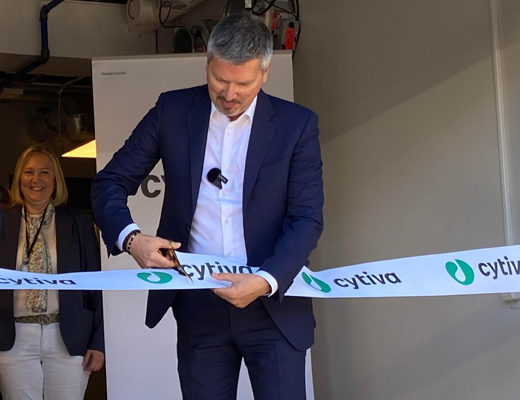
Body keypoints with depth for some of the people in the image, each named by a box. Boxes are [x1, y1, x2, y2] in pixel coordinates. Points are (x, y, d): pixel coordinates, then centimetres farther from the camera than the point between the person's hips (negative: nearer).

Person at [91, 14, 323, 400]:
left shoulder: (297, 124, -3)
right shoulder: (172, 111, 2)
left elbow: (307, 219, -6)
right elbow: (111, 183, 4)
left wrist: (266, 281, -23)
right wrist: (130, 237, -16)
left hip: (273, 302, -1)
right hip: (198, 307, 2)